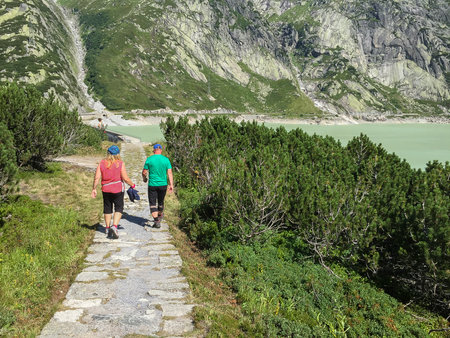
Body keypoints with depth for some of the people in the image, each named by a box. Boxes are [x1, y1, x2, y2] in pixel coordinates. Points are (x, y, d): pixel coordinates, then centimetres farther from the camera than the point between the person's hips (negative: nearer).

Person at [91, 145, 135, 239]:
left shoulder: (102, 163, -1)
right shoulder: (120, 163, -10)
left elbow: (97, 177, -4)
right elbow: (125, 178, -12)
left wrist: (94, 189, 4)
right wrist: (132, 185, 4)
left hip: (106, 190, 3)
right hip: (118, 189, -3)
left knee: (107, 209, 16)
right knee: (119, 208, 4)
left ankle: (107, 228, 26)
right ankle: (114, 226, -15)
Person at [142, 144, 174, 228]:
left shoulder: (149, 159, -6)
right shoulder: (166, 159, -2)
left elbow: (144, 172, 0)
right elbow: (169, 173, -5)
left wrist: (144, 178, 20)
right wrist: (171, 185, -4)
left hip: (152, 185, -2)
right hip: (163, 184, 3)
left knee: (153, 204, 2)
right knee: (161, 201, 22)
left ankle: (156, 221, -8)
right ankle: (160, 215, 43)